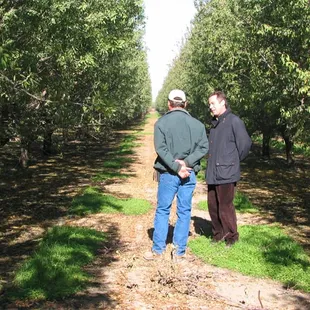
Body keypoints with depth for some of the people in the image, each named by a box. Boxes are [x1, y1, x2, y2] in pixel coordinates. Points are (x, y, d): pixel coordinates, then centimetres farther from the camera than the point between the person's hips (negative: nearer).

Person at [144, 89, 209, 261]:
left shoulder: (161, 122, -4)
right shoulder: (197, 124, 3)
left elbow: (161, 149, -13)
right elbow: (204, 147, -5)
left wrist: (177, 167, -14)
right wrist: (187, 162, -11)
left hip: (168, 174, -2)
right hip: (190, 174, 2)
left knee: (162, 211, 9)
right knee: (184, 212, 9)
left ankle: (158, 249, 12)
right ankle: (179, 251, 12)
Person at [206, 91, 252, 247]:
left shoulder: (234, 121, -11)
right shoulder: (215, 123, 14)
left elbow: (245, 144, -12)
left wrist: (234, 162, -1)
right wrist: (211, 164, 12)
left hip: (226, 174, -8)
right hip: (212, 174, 8)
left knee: (225, 207, -1)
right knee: (212, 206, 13)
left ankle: (231, 236, 16)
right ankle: (218, 234, 29)